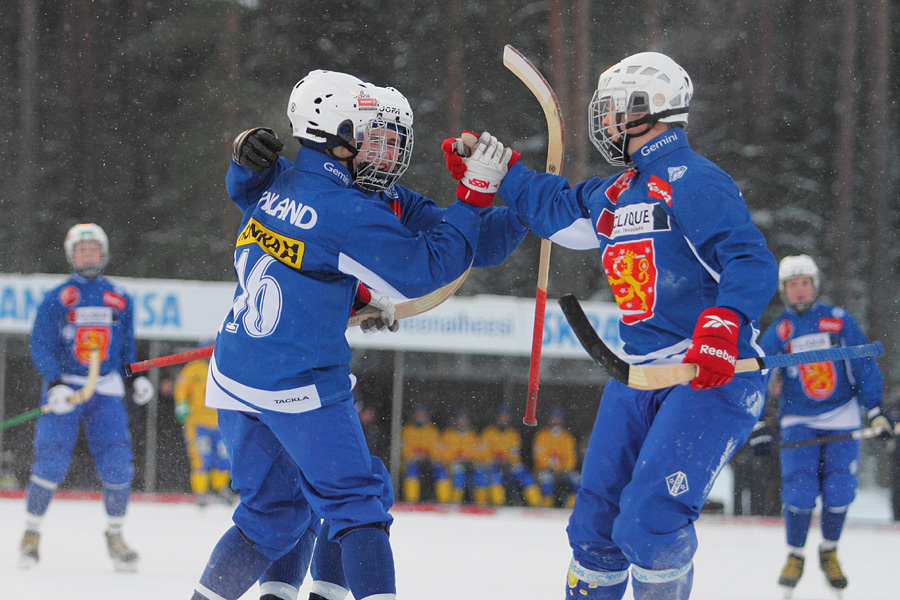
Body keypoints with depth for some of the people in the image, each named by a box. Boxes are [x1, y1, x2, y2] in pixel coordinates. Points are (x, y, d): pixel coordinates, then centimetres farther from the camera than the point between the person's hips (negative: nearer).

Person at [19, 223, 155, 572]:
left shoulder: (120, 300, 13)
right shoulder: (57, 298, 2)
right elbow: (41, 346, -3)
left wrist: (136, 378, 8)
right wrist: (55, 385, -17)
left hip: (106, 392, 3)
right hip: (64, 389, -3)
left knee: (117, 463, -8)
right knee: (51, 461, -11)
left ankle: (115, 536, 7)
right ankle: (31, 532, 5)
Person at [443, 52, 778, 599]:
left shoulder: (690, 180, -12)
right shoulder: (616, 195, 16)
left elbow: (752, 261, -21)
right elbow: (556, 207, 35)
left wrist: (723, 326, -35)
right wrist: (494, 171, 32)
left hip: (711, 374, -9)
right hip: (640, 371, 9)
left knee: (650, 518, -20)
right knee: (596, 518, 9)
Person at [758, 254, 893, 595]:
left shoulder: (839, 321, -1)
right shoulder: (778, 332, -1)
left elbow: (864, 365, 3)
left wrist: (875, 410, -4)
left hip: (841, 418, 0)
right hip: (798, 422, 0)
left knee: (838, 491, -8)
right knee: (799, 491, -14)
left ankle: (829, 552, 18)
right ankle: (795, 557, 8)